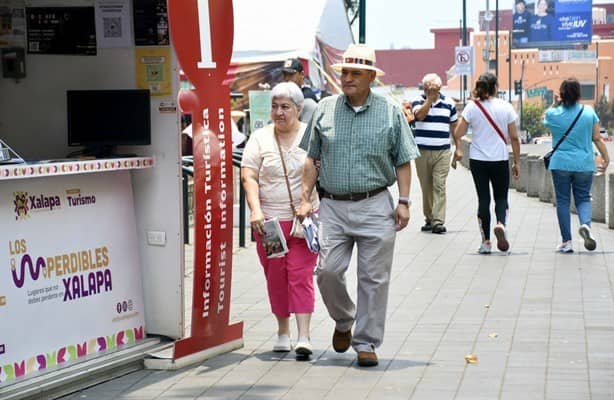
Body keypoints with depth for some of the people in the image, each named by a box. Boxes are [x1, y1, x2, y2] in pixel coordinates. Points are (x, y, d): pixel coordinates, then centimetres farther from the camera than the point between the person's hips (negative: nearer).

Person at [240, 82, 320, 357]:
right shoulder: (260, 138, 5)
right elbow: (248, 177, -1)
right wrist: (256, 210, -14)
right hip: (269, 220, 2)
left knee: (301, 276, -7)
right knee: (275, 278, 8)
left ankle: (303, 336, -7)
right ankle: (283, 331, 24)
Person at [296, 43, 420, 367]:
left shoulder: (391, 112, 4)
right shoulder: (324, 109, 8)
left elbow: (403, 162, 6)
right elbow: (312, 159, 12)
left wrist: (404, 201, -2)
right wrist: (305, 198, 7)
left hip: (375, 206, -1)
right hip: (333, 206, 1)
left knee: (373, 277, 1)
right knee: (327, 270, -5)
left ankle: (366, 342, 11)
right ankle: (343, 321, 23)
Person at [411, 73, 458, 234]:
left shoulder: (448, 103, 8)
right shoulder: (418, 101, 3)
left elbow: (454, 126, 15)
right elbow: (419, 115, -19)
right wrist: (430, 98, -17)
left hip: (442, 152, 0)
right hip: (422, 151, 0)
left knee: (439, 186, -10)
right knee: (426, 187, 7)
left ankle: (438, 221, -14)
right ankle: (429, 219, 18)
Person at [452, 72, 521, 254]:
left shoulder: (472, 107, -5)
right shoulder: (506, 107, -3)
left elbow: (457, 134, -6)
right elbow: (514, 138, -1)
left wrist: (458, 149, 14)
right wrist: (516, 162, 8)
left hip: (478, 160, 0)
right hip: (500, 160, 0)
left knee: (483, 198, 8)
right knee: (501, 197, 12)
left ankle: (486, 241, 8)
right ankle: (501, 224, -18)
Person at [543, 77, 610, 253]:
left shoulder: (554, 114, -5)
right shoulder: (589, 112, -4)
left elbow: (545, 119, 20)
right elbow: (597, 139, 1)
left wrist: (555, 103, 14)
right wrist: (606, 158, 10)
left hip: (560, 164, -1)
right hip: (584, 165, 1)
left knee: (562, 201, 7)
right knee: (583, 198, 11)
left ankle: (566, 241, 5)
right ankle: (585, 224, -19)